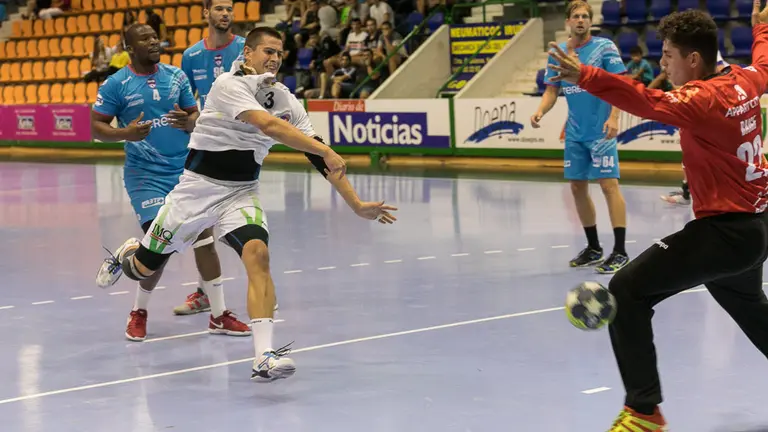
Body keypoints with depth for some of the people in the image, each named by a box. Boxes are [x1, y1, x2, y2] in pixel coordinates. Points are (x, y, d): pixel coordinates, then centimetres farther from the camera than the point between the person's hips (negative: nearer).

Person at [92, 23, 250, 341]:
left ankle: (218, 315, 6)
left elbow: (196, 116, 11)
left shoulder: (176, 76, 6)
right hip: (145, 174, -4)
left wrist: (188, 122, -13)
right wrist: (124, 133, -22)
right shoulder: (115, 85, -4)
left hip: (185, 169, 4)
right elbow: (96, 127, -3)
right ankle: (139, 313, 15)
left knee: (205, 237, -3)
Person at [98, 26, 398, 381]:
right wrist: (326, 151, -39)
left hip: (242, 192, 3)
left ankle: (264, 357, -31)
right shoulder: (229, 85, -17)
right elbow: (268, 125, -33)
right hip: (199, 187, -3)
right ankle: (127, 253, 49)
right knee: (144, 268, 9)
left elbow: (318, 158, -1)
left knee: (257, 254, -26)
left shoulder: (285, 100, 0)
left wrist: (357, 205, -8)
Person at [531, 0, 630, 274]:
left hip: (600, 131, -6)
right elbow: (552, 90, 9)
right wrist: (541, 111, -11)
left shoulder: (605, 47, -6)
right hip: (574, 133, 6)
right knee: (577, 187, 10)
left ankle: (620, 252, -9)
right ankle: (593, 249, 22)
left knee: (608, 184, -10)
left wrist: (614, 117, -24)